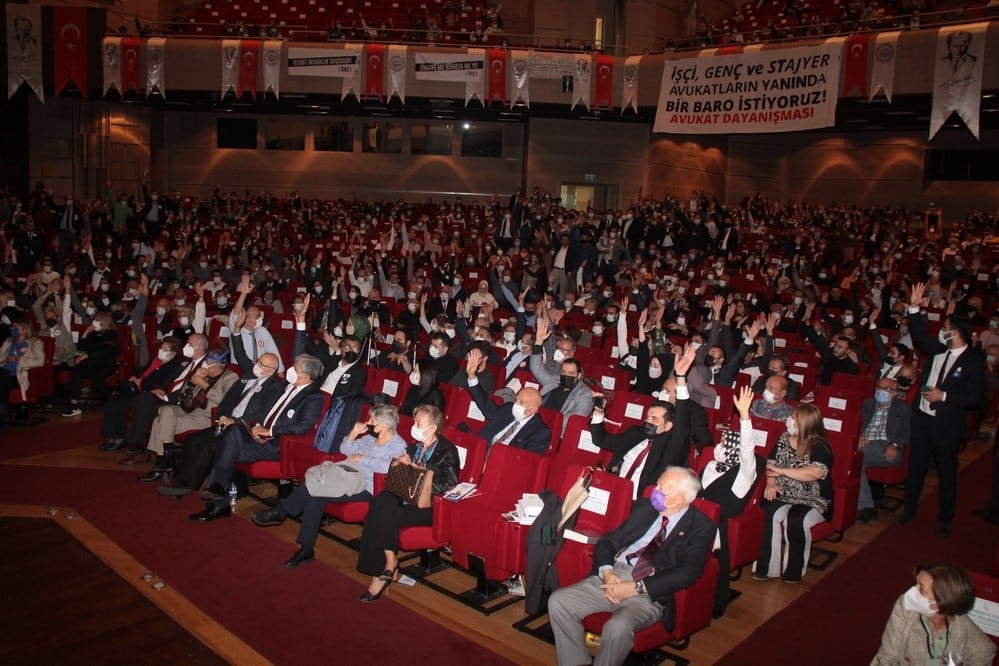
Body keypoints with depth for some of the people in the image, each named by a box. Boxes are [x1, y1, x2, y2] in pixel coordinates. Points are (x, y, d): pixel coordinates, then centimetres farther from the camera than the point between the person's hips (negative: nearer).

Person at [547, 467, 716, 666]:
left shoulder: (701, 527, 0)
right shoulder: (643, 506, 15)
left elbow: (687, 573, -13)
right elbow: (607, 541, 13)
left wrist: (637, 587, -18)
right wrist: (607, 572, -8)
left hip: (650, 593, -5)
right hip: (613, 577, 6)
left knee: (618, 626, -35)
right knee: (558, 601, -15)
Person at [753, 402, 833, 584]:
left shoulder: (819, 446, -10)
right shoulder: (783, 439, 9)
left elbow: (816, 473, -26)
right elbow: (771, 463, 13)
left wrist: (781, 471, -24)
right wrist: (771, 484, -7)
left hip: (813, 501, -4)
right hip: (784, 495, 4)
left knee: (796, 520, -32)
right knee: (772, 514, -27)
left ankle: (793, 572, -12)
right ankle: (766, 568, -20)